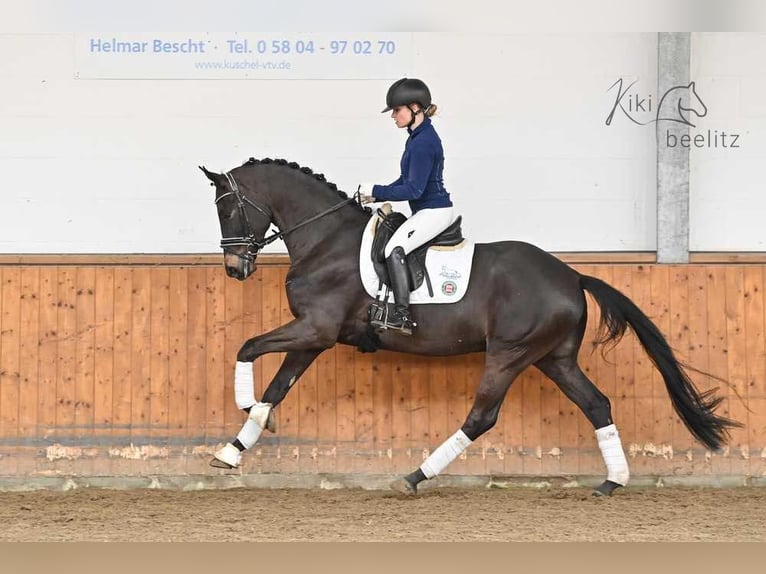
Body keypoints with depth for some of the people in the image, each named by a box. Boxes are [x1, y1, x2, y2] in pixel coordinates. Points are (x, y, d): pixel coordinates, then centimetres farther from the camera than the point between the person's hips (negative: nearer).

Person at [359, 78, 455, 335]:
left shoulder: (423, 142, -20)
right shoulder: (418, 136, 12)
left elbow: (413, 189, -22)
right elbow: (408, 180, 19)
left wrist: (376, 191, -15)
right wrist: (377, 195, 8)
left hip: (434, 212, -11)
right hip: (428, 210, 11)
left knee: (394, 249, -25)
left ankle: (402, 315, -30)